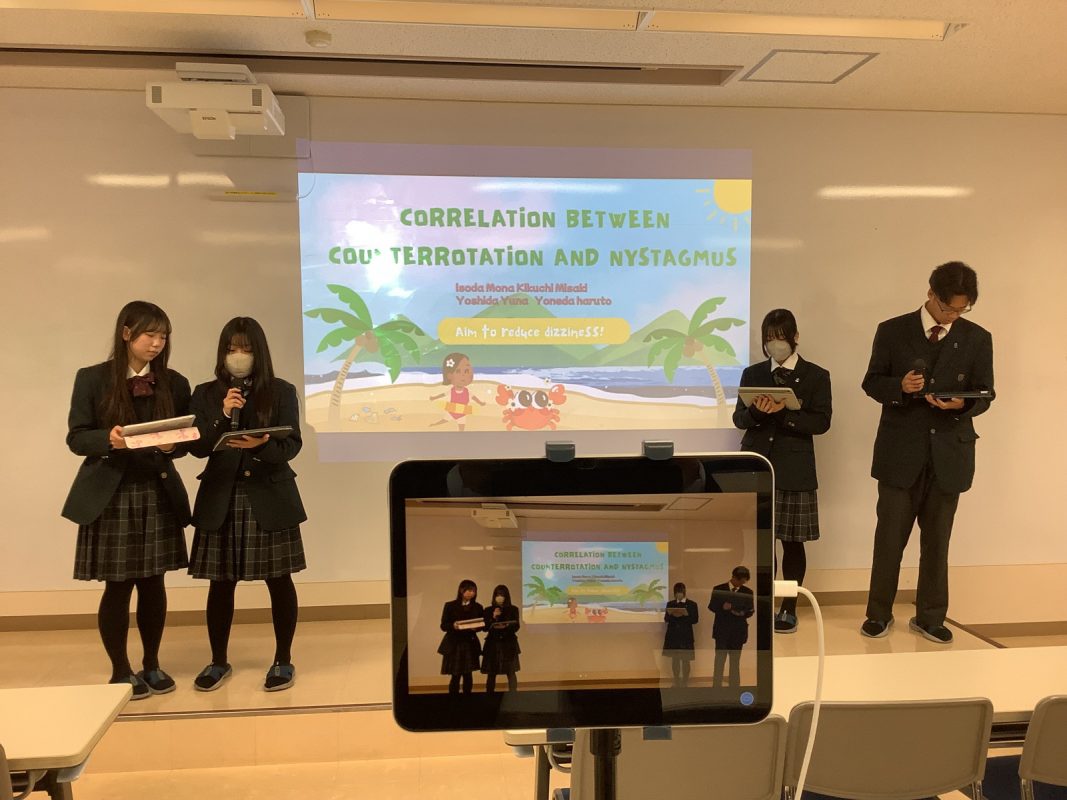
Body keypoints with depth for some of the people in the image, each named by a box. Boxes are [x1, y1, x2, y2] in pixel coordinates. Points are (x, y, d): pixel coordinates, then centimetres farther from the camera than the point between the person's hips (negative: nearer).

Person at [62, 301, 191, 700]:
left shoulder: (174, 383, 6)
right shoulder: (92, 379, -2)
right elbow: (76, 438, -3)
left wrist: (172, 445, -15)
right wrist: (109, 440, -22)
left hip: (159, 494, 3)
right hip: (110, 495, -2)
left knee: (153, 582, 9)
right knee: (118, 585, 3)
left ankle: (152, 664, 25)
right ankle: (121, 670, 20)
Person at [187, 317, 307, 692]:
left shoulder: (281, 391, 1)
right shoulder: (205, 394, 6)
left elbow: (291, 446, -6)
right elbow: (198, 448, -2)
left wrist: (261, 445, -26)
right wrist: (224, 416, -16)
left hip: (270, 498, -1)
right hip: (221, 500, 2)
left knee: (279, 580, 4)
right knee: (221, 583, 8)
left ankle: (283, 660, 19)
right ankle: (218, 662, 25)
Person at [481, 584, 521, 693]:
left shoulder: (513, 609, 4)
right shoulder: (488, 610, 6)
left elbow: (516, 627, -2)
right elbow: (485, 628, 0)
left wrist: (506, 626, -21)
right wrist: (493, 618, -14)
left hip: (509, 644, -1)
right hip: (493, 644, 1)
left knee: (511, 672, -4)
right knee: (491, 673, 2)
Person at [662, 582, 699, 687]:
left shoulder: (692, 604, 1)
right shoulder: (670, 604, 8)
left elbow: (695, 620, -5)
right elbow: (666, 619, 5)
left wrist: (685, 615, -21)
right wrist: (671, 615, -16)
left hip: (686, 636, -2)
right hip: (673, 635, 2)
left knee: (685, 659, 1)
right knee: (675, 659, 8)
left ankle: (685, 682, 10)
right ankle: (676, 682, 16)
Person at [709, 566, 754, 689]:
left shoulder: (748, 592, 3)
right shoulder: (718, 589, -1)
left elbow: (751, 610, 3)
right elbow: (711, 606, -2)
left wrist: (743, 613, -18)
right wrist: (722, 607, -22)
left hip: (738, 630, 2)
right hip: (722, 630, -2)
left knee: (735, 662, 8)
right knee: (719, 661, 0)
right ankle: (716, 689, 4)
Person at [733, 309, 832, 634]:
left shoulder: (816, 375, 4)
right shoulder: (752, 373, 11)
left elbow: (821, 422, -6)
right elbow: (739, 418, 5)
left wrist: (783, 412, -19)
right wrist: (757, 411, -16)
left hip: (794, 469, -2)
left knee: (792, 541, 4)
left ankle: (789, 608, 16)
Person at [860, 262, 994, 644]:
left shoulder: (977, 338, 3)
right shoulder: (892, 331, 0)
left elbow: (984, 396, 4)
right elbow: (872, 383, 2)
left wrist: (962, 403, -18)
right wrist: (899, 386, -19)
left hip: (949, 454, 2)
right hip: (900, 452, -1)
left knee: (936, 540, 10)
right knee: (890, 536, 3)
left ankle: (930, 617, 23)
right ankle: (879, 613, 17)